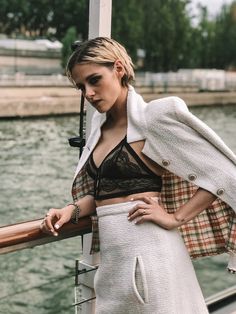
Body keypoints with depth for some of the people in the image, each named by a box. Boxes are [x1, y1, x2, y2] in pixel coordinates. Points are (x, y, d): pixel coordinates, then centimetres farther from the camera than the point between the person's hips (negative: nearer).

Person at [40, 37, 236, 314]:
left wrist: (175, 218, -12)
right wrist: (72, 209, 2)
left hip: (146, 256, -7)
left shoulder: (156, 116, -12)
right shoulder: (100, 124, 10)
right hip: (111, 258, 7)